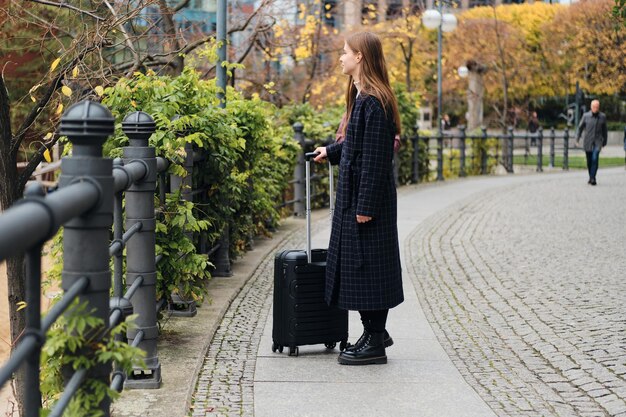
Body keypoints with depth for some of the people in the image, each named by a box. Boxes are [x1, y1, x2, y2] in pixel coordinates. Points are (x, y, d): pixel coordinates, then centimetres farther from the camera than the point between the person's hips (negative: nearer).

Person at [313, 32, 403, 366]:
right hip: (353, 193, 10)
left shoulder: (374, 102, -18)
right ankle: (375, 333, 26)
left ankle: (375, 344, 6)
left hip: (368, 195, -10)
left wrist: (366, 205, -21)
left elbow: (375, 156, -21)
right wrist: (331, 152, 40)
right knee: (356, 262, 15)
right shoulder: (362, 96, 12)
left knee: (367, 263, -3)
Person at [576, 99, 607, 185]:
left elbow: (604, 130, 10)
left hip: (598, 142, -1)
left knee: (595, 158, -19)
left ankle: (592, 178, -19)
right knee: (589, 161, 9)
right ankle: (591, 177, 26)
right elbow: (580, 128, 4)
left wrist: (604, 142, 14)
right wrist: (577, 139, -3)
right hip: (588, 142, 1)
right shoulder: (586, 116, -1)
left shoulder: (603, 116, 1)